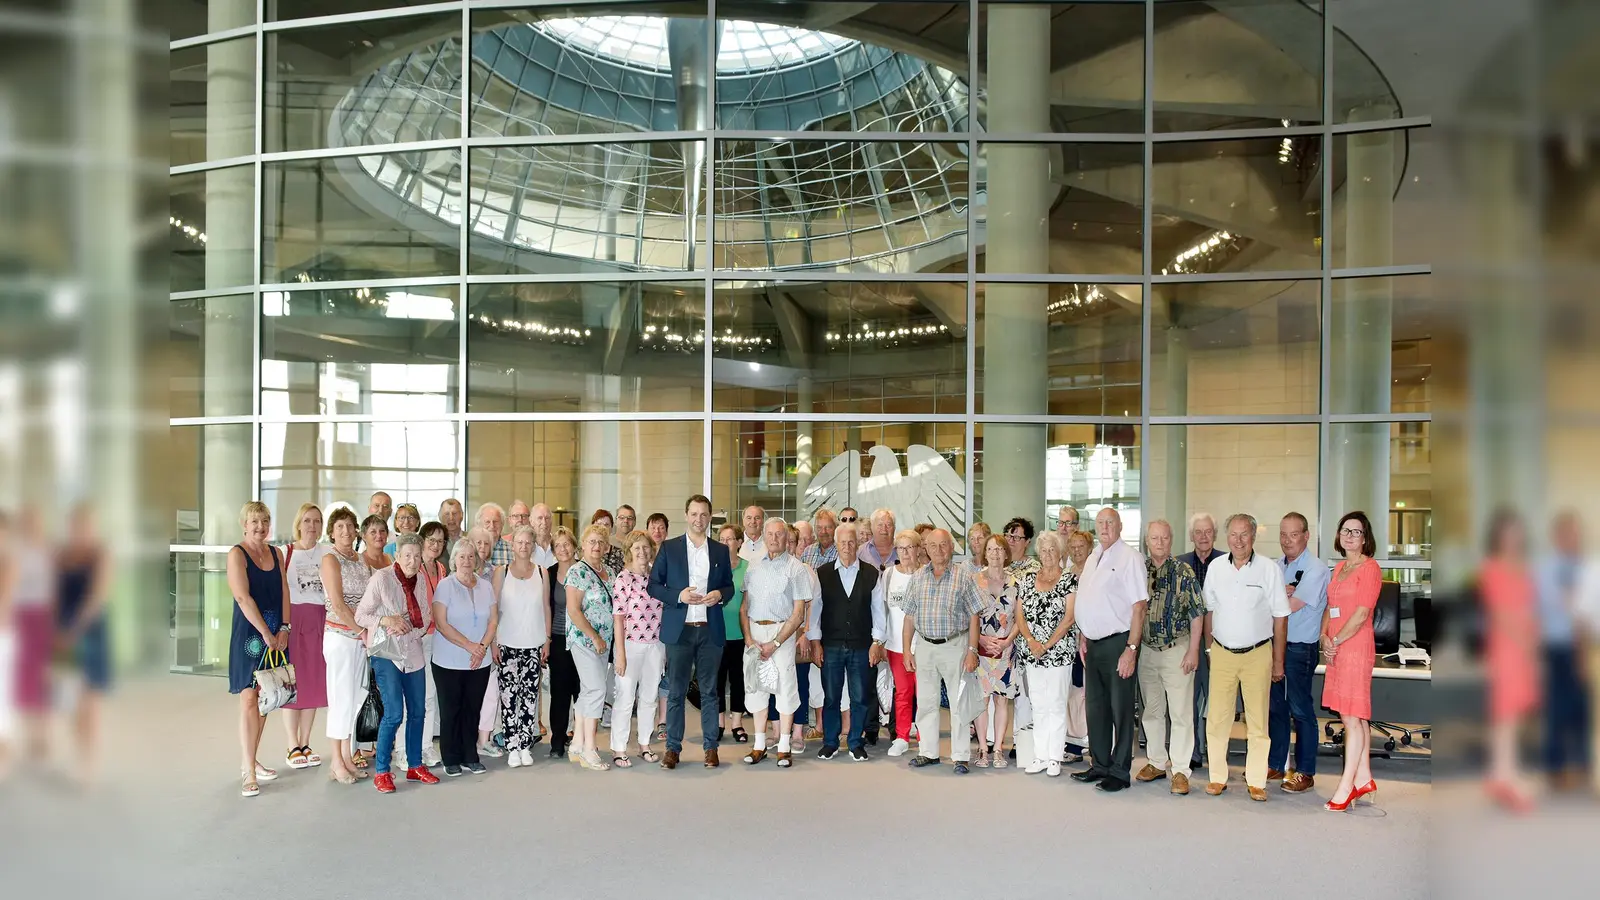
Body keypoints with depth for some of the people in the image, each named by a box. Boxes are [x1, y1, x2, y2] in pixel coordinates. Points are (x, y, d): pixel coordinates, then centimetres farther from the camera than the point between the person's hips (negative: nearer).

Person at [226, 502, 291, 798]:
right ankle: (248, 773, -5)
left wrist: (284, 628, -4)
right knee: (248, 699, -6)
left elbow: (284, 592, 8)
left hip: (276, 634, 6)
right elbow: (243, 598, -14)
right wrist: (266, 633, -16)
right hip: (249, 634, -6)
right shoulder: (237, 554, -7)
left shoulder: (276, 553, 11)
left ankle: (251, 761, 22)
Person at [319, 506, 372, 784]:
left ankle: (347, 756, 20)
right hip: (340, 635, -6)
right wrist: (363, 630, -13)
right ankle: (337, 763, 7)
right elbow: (338, 605, -14)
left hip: (362, 637, 6)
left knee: (357, 697, 10)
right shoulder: (330, 559, -8)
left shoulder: (363, 559, 12)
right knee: (342, 698, -2)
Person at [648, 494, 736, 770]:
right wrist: (679, 595, -14)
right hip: (679, 630, -2)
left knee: (709, 690, 7)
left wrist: (719, 594, -8)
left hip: (711, 630, 2)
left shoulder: (721, 551, 9)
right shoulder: (669, 548, 3)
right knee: (676, 691, 2)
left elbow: (729, 586, 15)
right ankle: (673, 747, 10)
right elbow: (654, 586, 2)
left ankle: (711, 747, 14)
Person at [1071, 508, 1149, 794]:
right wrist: (1083, 636, 14)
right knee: (1095, 706, 15)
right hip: (1093, 644, 8)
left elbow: (1139, 606, -15)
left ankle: (1120, 771, 10)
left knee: (1120, 709, 0)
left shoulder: (1129, 558, -11)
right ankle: (1100, 765, 27)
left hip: (1118, 642, -8)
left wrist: (1131, 649, -19)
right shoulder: (1093, 558, 13)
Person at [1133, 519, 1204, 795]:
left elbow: (1197, 614, -6)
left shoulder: (1183, 572, -6)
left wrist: (1193, 651, -10)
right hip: (1146, 649, 4)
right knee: (1151, 710, 13)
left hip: (1177, 650, -4)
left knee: (1181, 712, -2)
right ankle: (1157, 762, 26)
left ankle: (1180, 770, 4)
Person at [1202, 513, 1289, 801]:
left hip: (1258, 654, -2)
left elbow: (1280, 617, -1)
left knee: (1258, 720, 3)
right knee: (1217, 717, 1)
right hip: (1222, 653, 2)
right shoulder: (1216, 567, 4)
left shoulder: (1269, 569, -4)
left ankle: (1256, 781, 13)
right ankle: (1218, 777, 13)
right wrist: (1209, 649, 8)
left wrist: (1278, 661, -1)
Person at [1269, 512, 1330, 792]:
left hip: (1301, 649, -7)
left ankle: (1305, 772, 13)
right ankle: (1275, 765, 27)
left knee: (1301, 710, 2)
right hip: (1275, 643, 7)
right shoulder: (1278, 566, 9)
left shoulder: (1315, 568, -14)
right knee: (1276, 707, 15)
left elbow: (1291, 606, -20)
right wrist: (1285, 591, -17)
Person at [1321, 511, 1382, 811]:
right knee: (1355, 716, 12)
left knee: (1352, 717, -6)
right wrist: (1324, 637, 0)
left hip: (1356, 647, -8)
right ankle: (1364, 778, 20)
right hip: (1336, 650, 8)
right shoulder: (1339, 568, 17)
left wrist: (1336, 641, -10)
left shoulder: (1369, 567, -9)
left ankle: (1346, 786, -3)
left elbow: (1361, 614, -15)